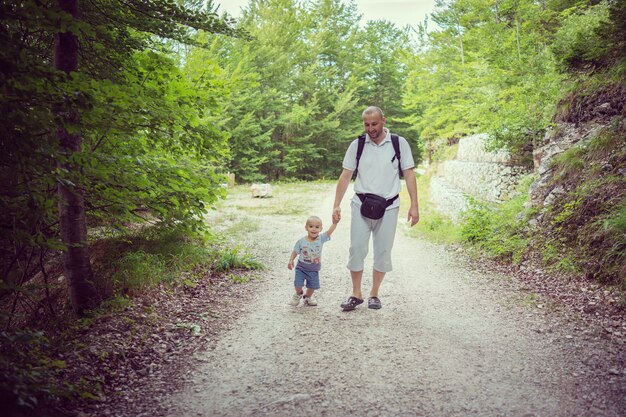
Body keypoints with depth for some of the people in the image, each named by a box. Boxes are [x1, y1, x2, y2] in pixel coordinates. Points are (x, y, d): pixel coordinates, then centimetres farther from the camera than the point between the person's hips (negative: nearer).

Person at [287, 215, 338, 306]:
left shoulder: (321, 239, -11)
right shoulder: (301, 241, -13)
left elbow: (329, 232, -20)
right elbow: (295, 252, -4)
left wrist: (334, 223, -32)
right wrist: (291, 260, -16)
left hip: (314, 270, 2)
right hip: (301, 268, -2)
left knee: (313, 285, 11)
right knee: (298, 284, -5)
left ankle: (308, 296, 41)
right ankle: (298, 294, 29)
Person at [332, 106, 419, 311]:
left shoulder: (399, 143, 0)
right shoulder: (357, 145, 2)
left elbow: (409, 175, 2)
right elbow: (345, 176, 4)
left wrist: (414, 206, -5)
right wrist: (336, 205, -3)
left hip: (388, 207, 0)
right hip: (361, 205, 1)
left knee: (383, 252, 5)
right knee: (357, 249, -1)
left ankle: (374, 294, 19)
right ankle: (356, 294, 12)